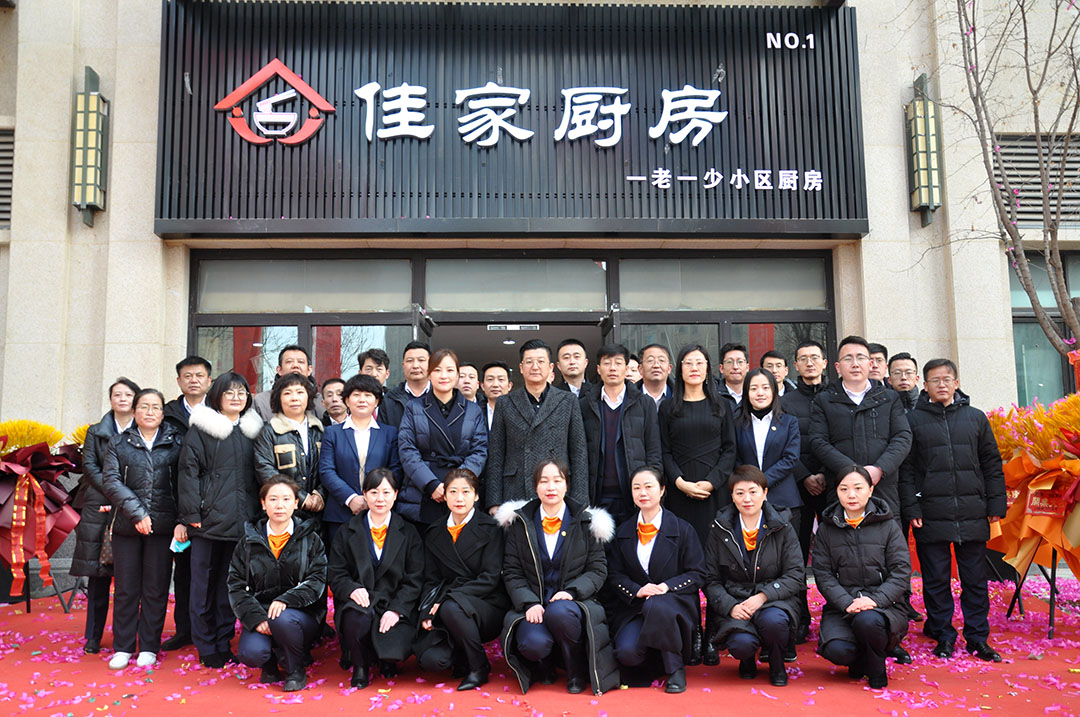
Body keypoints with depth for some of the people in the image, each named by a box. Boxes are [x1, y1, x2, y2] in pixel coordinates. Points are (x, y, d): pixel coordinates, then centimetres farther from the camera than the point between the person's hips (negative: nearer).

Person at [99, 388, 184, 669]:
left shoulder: (176, 442, 7)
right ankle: (123, 647, 18)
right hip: (126, 526, 1)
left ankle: (149, 647, 16)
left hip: (163, 526, -1)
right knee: (126, 588, 6)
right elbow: (111, 481, -2)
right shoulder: (118, 443, 9)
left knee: (156, 588, 5)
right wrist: (136, 512, -12)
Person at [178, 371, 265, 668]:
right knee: (204, 583, 4)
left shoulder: (252, 430, 13)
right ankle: (206, 647, 15)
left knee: (230, 584, 11)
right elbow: (188, 471, -4)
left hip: (242, 521, 4)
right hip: (210, 519, -4)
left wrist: (258, 515, 8)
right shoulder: (201, 428, 0)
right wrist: (192, 515, -11)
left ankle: (223, 643, 21)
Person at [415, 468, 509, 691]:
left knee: (452, 607, -35)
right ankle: (462, 656, 11)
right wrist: (427, 612, -8)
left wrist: (448, 598, -16)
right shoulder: (434, 534, 12)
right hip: (443, 613, 3)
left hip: (487, 608, -3)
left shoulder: (490, 528, -1)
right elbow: (430, 580, 11)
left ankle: (479, 667, -12)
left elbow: (490, 578, -9)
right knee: (430, 660, -24)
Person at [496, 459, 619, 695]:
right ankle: (545, 666, 10)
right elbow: (512, 572, 4)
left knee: (560, 612, -37)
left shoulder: (586, 522, 4)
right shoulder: (520, 522, 6)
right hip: (533, 605, 1)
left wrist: (571, 591, -15)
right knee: (533, 643, -31)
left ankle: (578, 672, -7)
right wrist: (529, 603, -12)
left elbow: (598, 570, 3)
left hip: (572, 603, -1)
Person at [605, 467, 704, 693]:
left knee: (657, 606, -39)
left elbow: (697, 574, -1)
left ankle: (675, 669, -14)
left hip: (675, 602, -2)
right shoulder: (623, 531, 11)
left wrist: (666, 586, -17)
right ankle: (652, 661, 13)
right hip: (634, 607, 2)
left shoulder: (683, 529, 2)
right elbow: (615, 575, 8)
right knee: (626, 653, -26)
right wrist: (637, 590, -13)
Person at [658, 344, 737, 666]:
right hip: (680, 493, 0)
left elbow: (729, 449, 7)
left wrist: (712, 481, -7)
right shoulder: (668, 408, 10)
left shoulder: (720, 406, 12)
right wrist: (679, 481, -9)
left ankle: (711, 637, 2)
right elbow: (664, 451, 5)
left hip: (714, 491, 0)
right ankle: (692, 636, 4)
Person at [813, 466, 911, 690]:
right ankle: (859, 661, 12)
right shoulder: (826, 529, 8)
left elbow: (902, 572, -2)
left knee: (867, 621, -37)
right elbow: (823, 574, 1)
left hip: (884, 605, -1)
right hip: (841, 606, 1)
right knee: (836, 650, -28)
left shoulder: (888, 526, 4)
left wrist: (876, 599, -18)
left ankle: (876, 669, -2)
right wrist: (847, 603, -16)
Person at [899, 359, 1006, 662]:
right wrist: (912, 508, -6)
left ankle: (978, 637, 19)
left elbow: (992, 464, 11)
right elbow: (906, 468, 1)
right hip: (931, 514, -1)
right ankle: (943, 635, 17)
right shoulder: (914, 419, 3)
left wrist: (996, 505, 5)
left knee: (975, 578, 7)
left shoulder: (976, 417, 10)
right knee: (936, 579, 4)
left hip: (972, 513, 2)